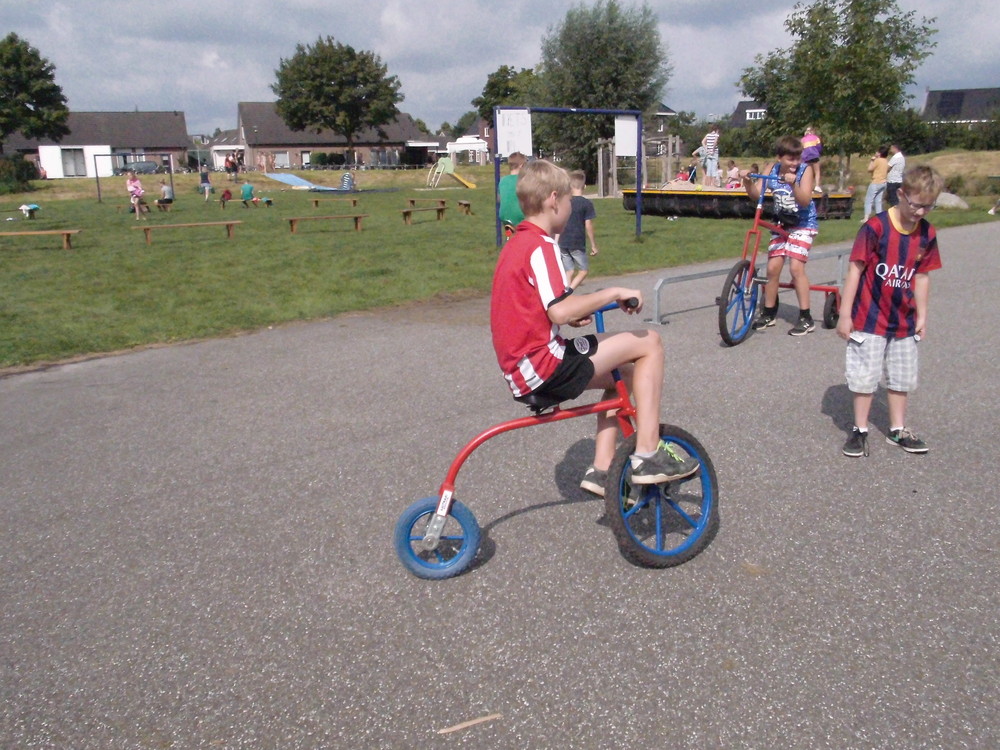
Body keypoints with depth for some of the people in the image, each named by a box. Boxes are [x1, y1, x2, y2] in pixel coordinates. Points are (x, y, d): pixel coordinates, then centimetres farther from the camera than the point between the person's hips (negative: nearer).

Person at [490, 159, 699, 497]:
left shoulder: (517, 243, 16)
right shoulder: (540, 246, -14)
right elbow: (560, 311, -27)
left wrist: (573, 315, 9)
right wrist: (612, 293, -15)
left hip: (520, 370, 10)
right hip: (544, 367, -10)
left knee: (623, 373, 24)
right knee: (649, 344, -6)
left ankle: (601, 468, 22)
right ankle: (648, 455, -6)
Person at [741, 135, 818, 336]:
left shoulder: (805, 170, -14)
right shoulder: (772, 169, -3)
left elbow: (805, 201, -24)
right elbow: (756, 194, -8)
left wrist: (793, 184, -40)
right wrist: (747, 182, -27)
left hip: (803, 224, -4)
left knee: (796, 267, -15)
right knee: (773, 267, -1)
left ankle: (806, 318, -7)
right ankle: (768, 313, 16)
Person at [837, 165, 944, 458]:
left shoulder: (927, 234, 0)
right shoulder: (876, 227, -16)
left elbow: (922, 276, 9)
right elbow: (855, 269, -14)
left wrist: (922, 316, 12)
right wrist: (845, 314, -14)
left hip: (904, 320, 5)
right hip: (870, 317, -5)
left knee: (902, 378, 14)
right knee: (865, 376, 2)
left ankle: (897, 430, 29)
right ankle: (859, 430, 17)